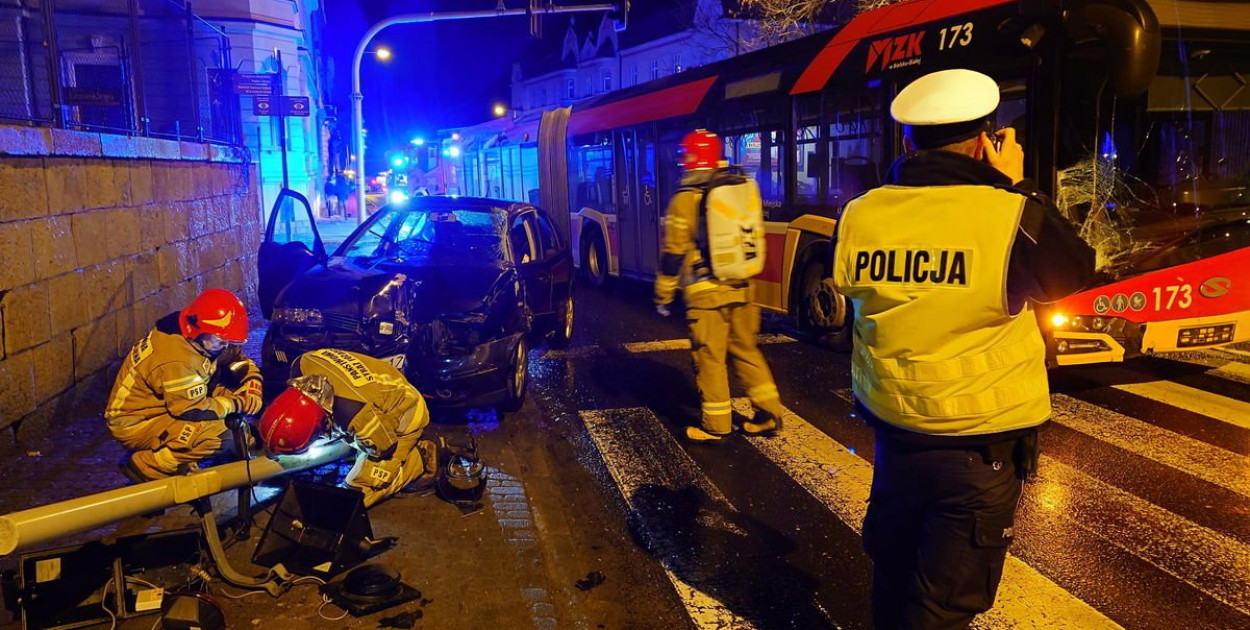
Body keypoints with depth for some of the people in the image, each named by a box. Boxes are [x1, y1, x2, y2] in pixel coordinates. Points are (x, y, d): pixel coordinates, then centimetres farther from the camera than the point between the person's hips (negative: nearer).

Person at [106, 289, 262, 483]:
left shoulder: (207, 342, -3)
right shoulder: (176, 360, -30)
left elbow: (244, 365, 6)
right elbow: (193, 411, -28)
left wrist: (251, 393, -13)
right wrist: (236, 403, -17)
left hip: (164, 409, 9)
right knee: (218, 435, -27)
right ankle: (146, 466, -10)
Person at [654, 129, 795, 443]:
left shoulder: (685, 199, -10)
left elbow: (674, 252, -10)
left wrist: (663, 295, -1)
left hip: (706, 293, -6)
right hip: (741, 288, 6)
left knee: (710, 357, 3)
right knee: (746, 350, 16)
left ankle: (715, 425, 11)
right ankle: (769, 412, 18)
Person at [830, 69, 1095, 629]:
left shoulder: (860, 216, -7)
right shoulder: (1009, 217, -19)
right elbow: (1074, 272, -1)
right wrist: (1017, 189, 3)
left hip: (893, 428, 4)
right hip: (980, 442, -4)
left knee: (892, 569, 25)